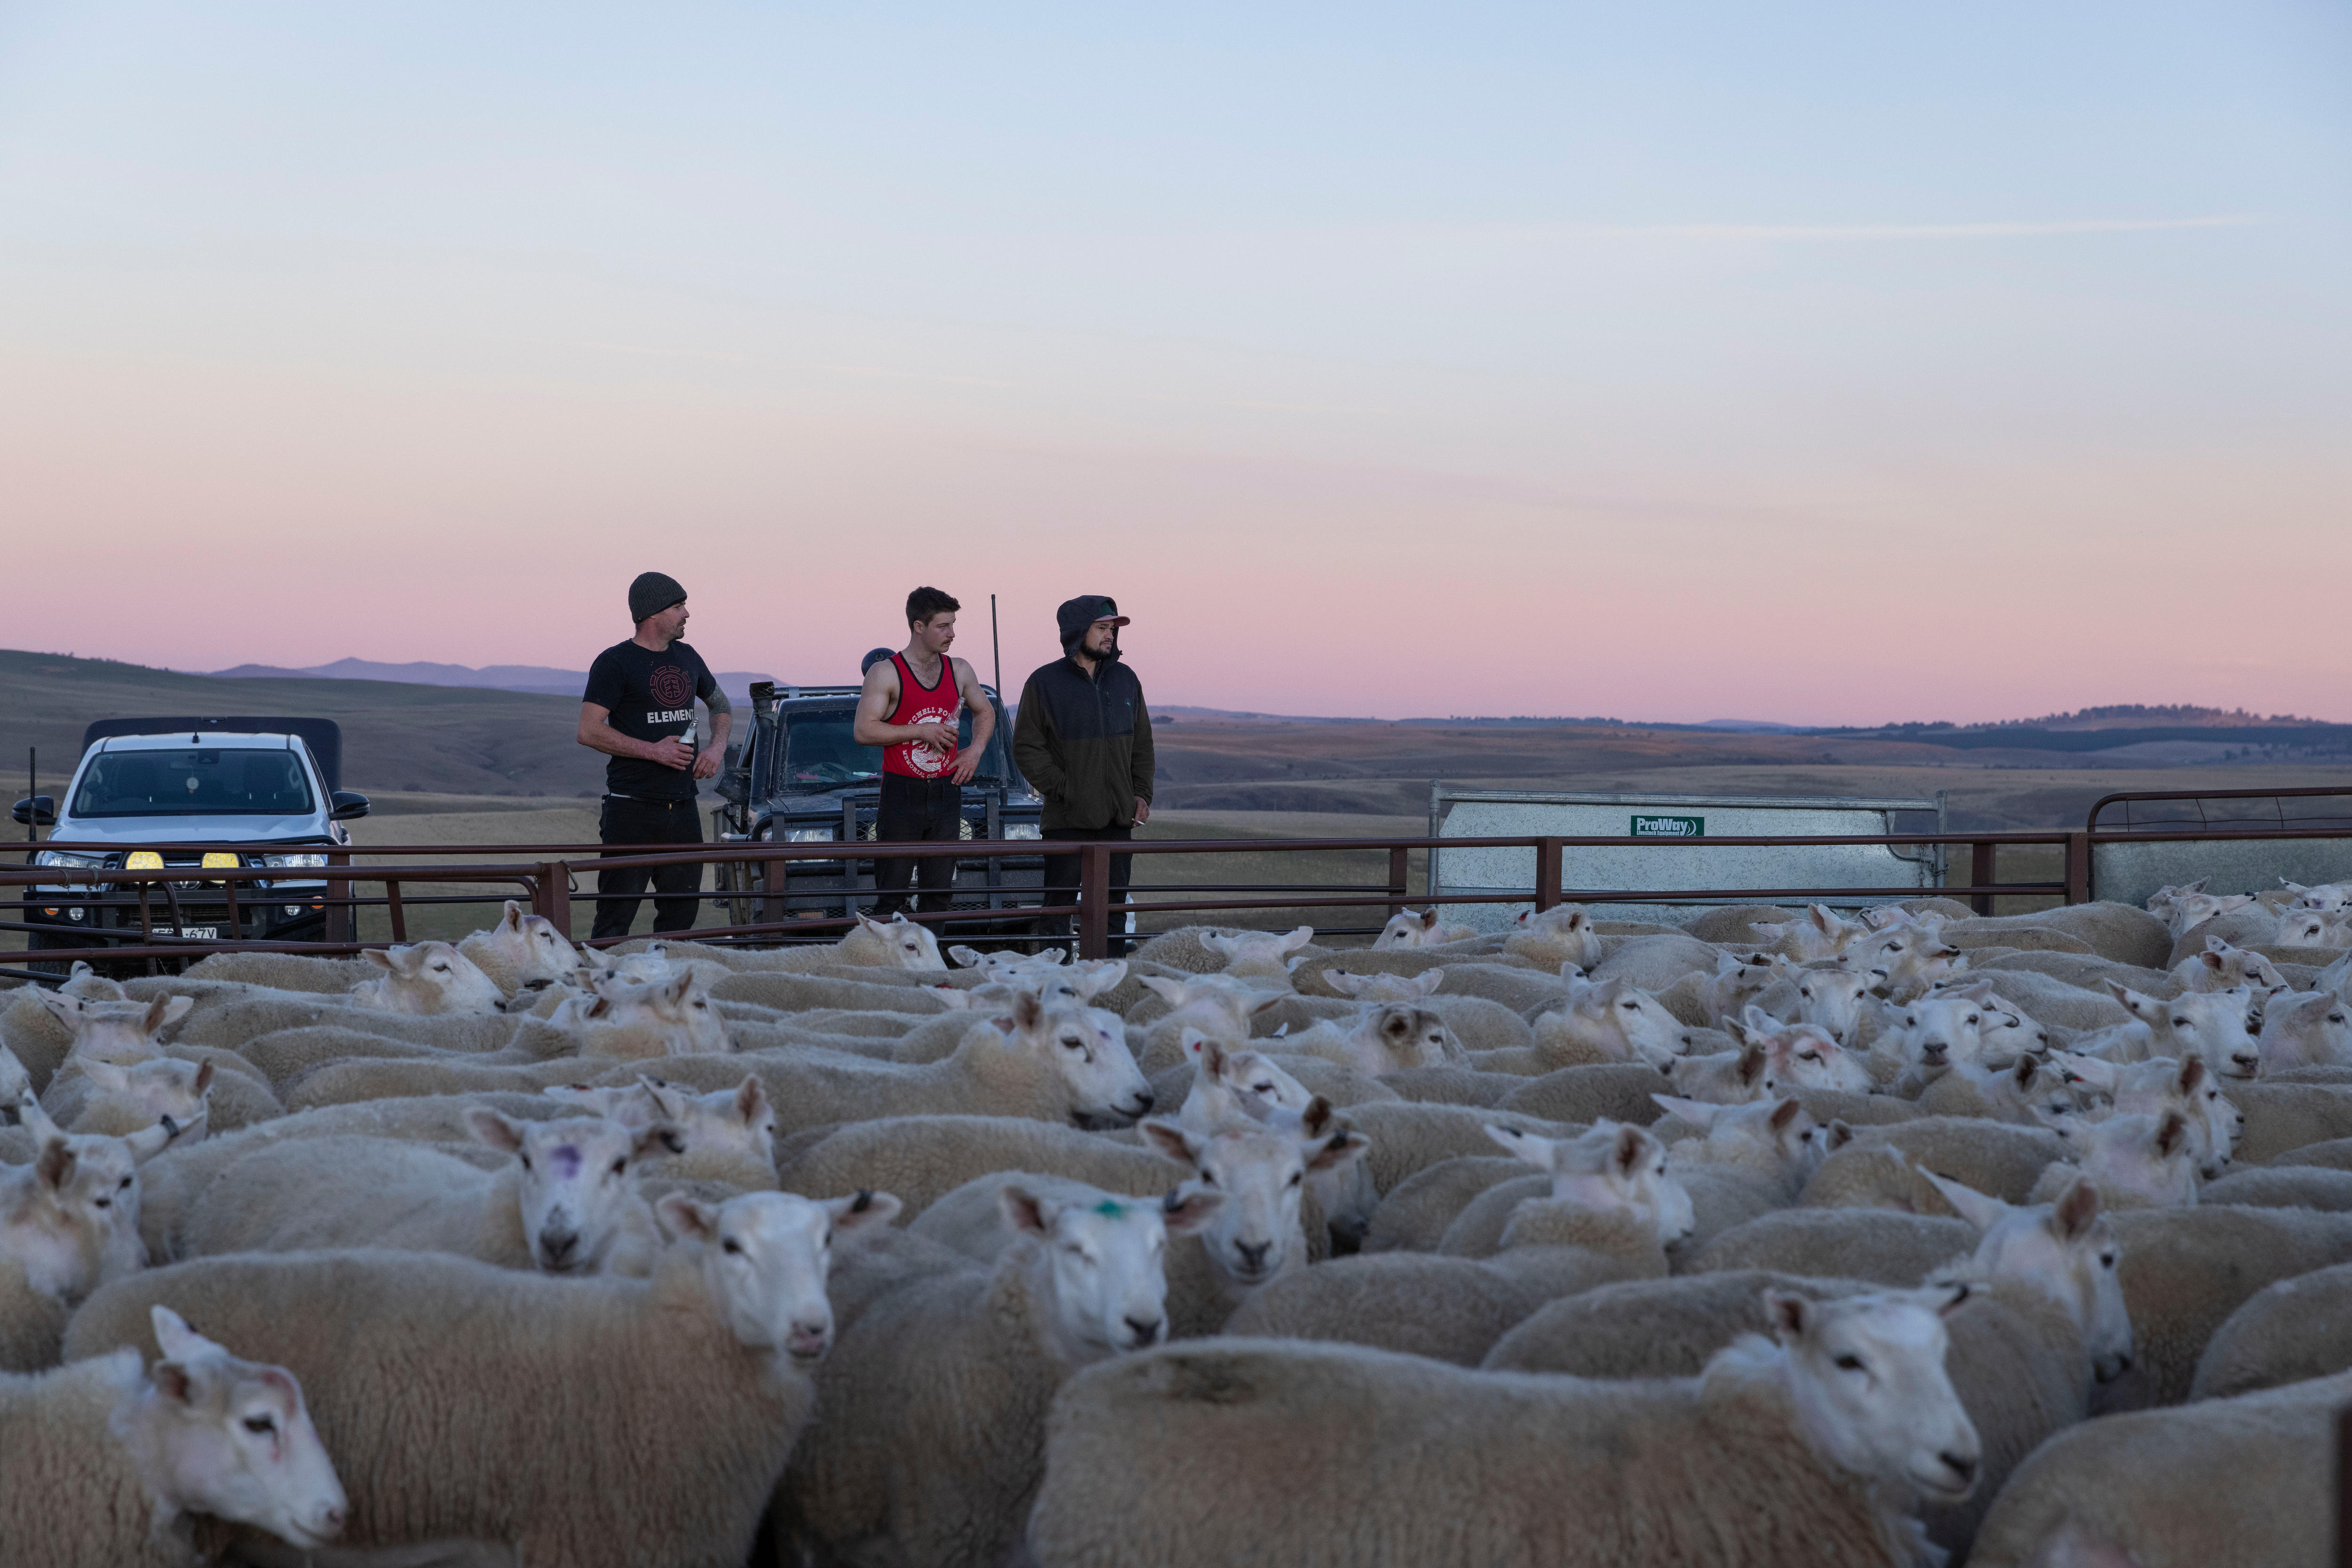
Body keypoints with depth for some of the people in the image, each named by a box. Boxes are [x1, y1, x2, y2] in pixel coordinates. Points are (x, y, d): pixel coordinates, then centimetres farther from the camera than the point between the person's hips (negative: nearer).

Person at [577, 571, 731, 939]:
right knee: (617, 915, -9)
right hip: (633, 808, -7)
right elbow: (589, 732, -13)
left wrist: (718, 746, 11)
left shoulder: (687, 658, 15)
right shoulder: (615, 663, -6)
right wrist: (654, 750, -15)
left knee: (682, 910, 6)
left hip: (683, 808, 7)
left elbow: (720, 703, 32)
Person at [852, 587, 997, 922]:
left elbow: (985, 711, 27)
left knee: (939, 894, 5)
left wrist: (976, 749, 7)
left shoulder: (959, 671, 10)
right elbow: (863, 731, -11)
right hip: (901, 796, -5)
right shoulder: (886, 672, -5)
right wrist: (920, 732, -16)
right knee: (892, 895, -6)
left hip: (946, 793, 5)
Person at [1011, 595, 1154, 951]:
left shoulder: (1125, 680, 10)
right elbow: (1027, 748, -5)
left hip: (1118, 818, 4)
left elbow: (1142, 744, 17)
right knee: (1060, 903, -3)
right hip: (1067, 819, -4)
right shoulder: (1045, 683, -3)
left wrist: (1142, 794, 6)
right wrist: (1063, 789, -12)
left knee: (1112, 907, 6)